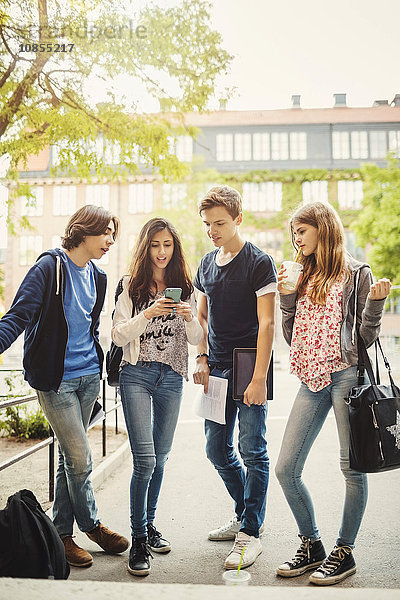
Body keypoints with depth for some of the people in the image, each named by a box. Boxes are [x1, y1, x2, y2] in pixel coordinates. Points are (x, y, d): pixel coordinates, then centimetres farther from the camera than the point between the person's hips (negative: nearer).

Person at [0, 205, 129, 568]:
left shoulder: (97, 277, 12)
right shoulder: (50, 267, -11)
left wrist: (103, 364, 20)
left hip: (88, 376, 7)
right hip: (55, 379, -7)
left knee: (70, 457, 13)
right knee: (80, 458, -3)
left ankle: (62, 533, 26)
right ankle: (92, 525, 21)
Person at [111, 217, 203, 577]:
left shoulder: (184, 288, 9)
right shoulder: (131, 286, 1)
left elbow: (197, 340, 7)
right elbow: (118, 335, -6)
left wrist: (190, 318, -14)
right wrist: (147, 315, -20)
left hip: (172, 378, 4)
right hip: (137, 375, -3)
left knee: (160, 457, 12)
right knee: (145, 459, -10)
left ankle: (150, 525, 30)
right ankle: (139, 540, 3)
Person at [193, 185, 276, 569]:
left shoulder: (259, 263, -8)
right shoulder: (207, 264, 12)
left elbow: (266, 323, -12)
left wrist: (259, 378, -18)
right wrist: (201, 358, 4)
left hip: (249, 366, -7)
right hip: (217, 369, 7)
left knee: (252, 450, -2)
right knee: (217, 449, 12)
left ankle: (250, 533, 10)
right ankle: (245, 515, 31)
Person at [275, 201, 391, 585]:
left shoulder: (355, 273, 0)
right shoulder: (304, 278, 16)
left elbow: (366, 337, -3)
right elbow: (292, 338, 14)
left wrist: (375, 302, -18)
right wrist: (286, 298, 3)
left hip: (346, 375, -6)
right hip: (311, 380, 6)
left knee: (351, 466, 3)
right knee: (285, 469, 4)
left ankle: (344, 552, 20)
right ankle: (311, 546, 22)